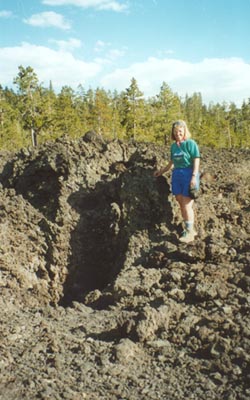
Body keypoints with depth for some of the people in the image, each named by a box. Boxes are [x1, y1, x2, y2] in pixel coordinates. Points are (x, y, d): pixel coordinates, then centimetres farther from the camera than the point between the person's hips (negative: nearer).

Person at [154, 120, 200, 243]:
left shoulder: (190, 143, -5)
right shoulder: (173, 146, 13)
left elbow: (196, 161, -11)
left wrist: (194, 177, -19)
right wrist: (161, 171, 29)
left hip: (188, 174, -6)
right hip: (177, 175, 6)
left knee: (187, 205, -6)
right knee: (181, 204, 6)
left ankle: (189, 233, 4)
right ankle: (189, 229, 17)